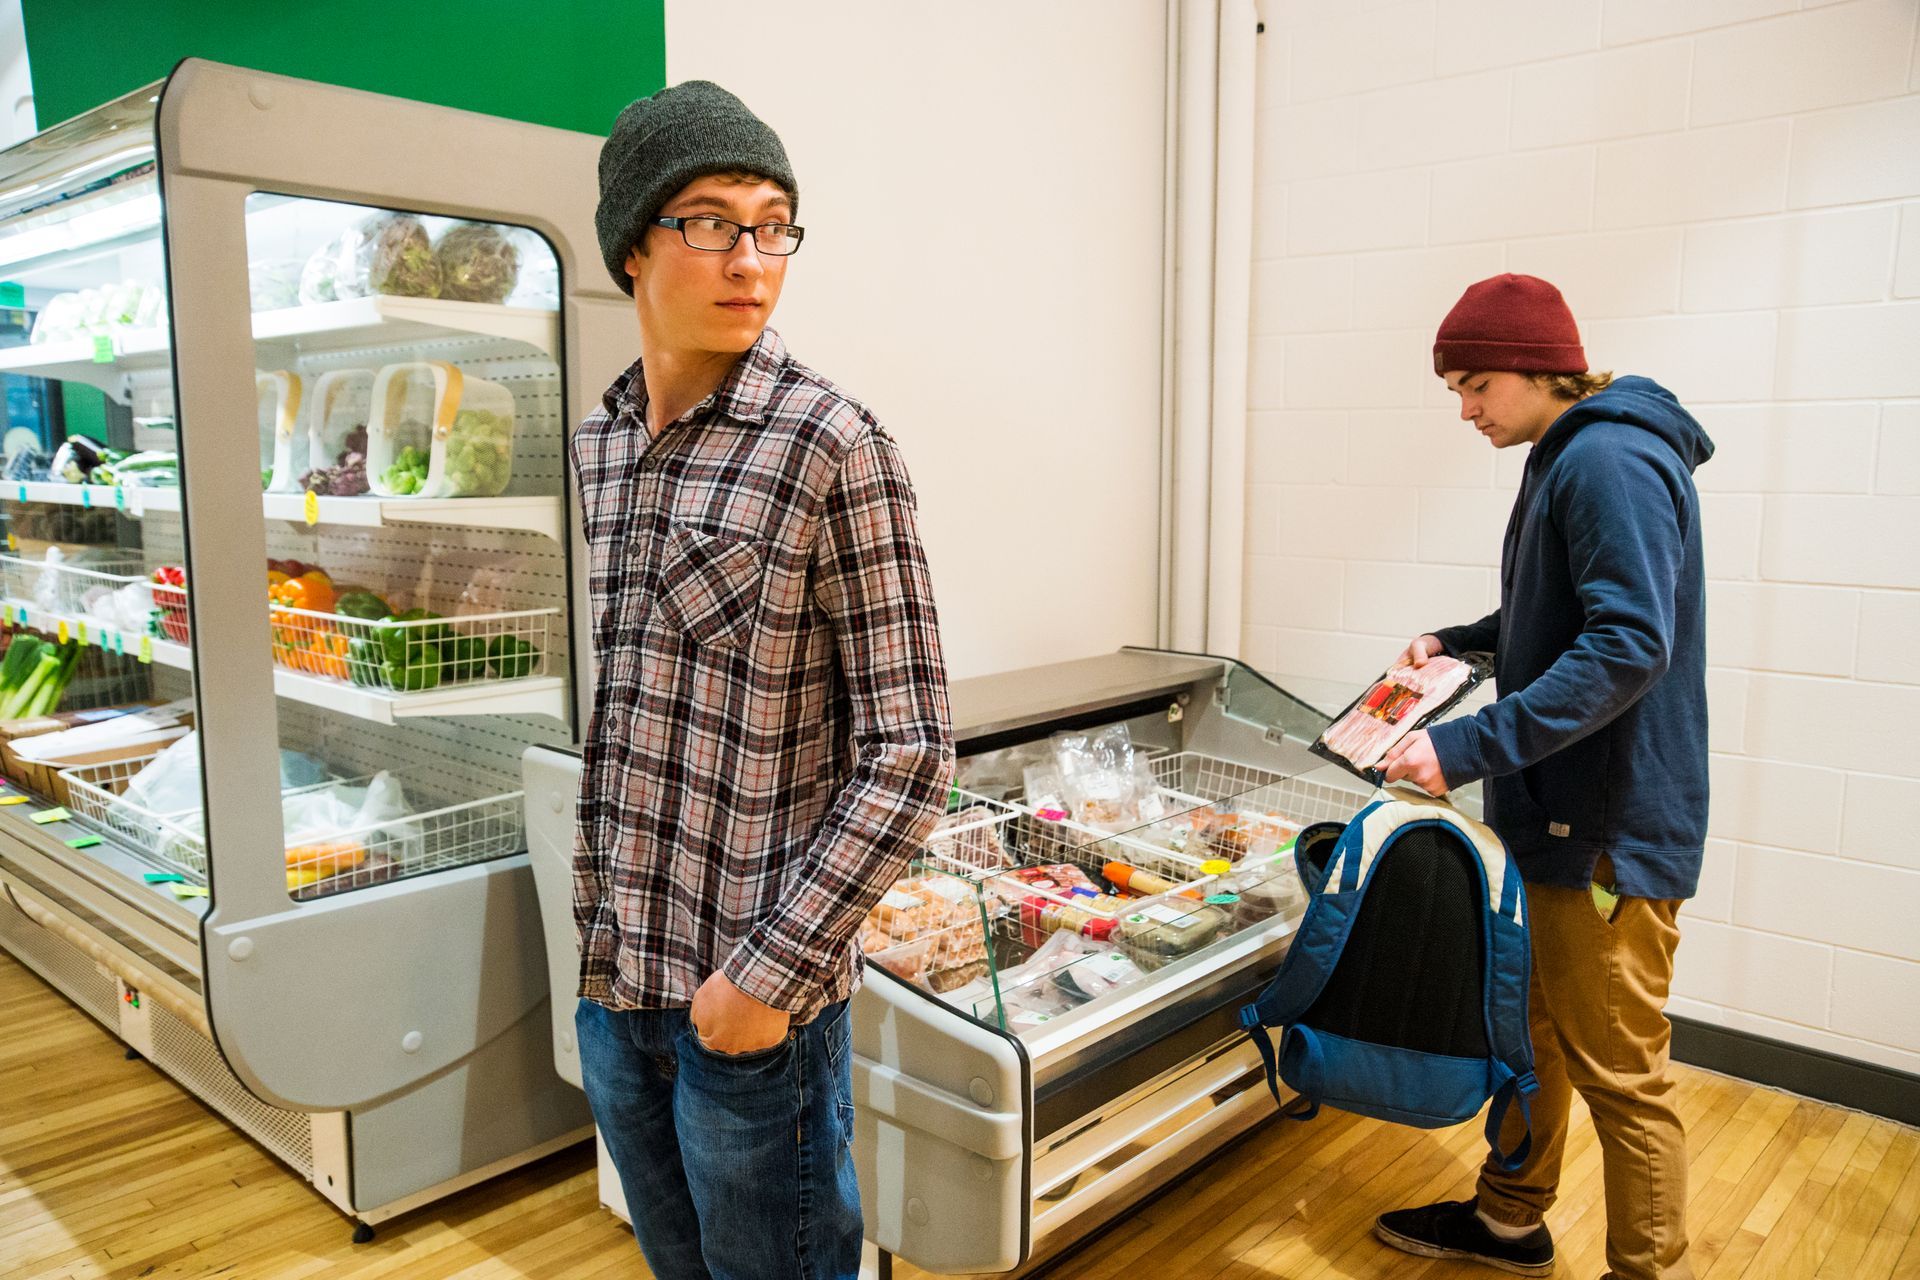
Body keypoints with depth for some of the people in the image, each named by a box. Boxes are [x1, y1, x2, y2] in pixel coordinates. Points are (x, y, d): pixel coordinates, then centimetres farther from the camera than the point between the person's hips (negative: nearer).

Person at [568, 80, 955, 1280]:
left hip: (752, 999, -5)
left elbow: (910, 753, -15)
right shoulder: (594, 447, 4)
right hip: (610, 980, 6)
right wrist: (587, 925, 9)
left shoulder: (832, 447, -14)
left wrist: (769, 972, -16)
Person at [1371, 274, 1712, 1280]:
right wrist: (1463, 641, 13)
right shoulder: (1570, 458, 13)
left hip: (1613, 827, -11)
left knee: (1619, 1073, 3)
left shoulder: (1611, 462, -19)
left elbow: (1629, 644, -29)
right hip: (1562, 813, 11)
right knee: (1535, 1027, 22)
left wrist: (1470, 747, -31)